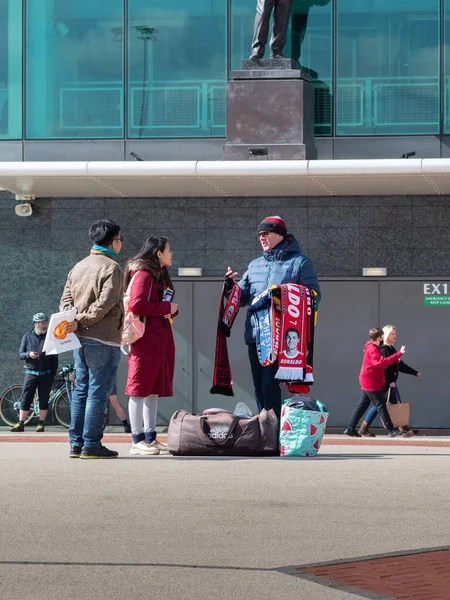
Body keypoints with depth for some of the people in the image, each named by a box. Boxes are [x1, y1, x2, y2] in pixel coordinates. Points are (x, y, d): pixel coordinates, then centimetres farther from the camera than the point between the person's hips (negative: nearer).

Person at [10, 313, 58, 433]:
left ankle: (41, 424, 8)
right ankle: (21, 424, 0)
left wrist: (53, 373, -1)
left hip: (46, 374, 0)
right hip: (31, 373, 0)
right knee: (25, 399, -3)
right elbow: (20, 355, 6)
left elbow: (54, 358, 8)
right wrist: (28, 354, -15)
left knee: (44, 400, 1)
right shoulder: (27, 337, 7)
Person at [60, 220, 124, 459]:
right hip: (103, 340, -8)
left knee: (81, 391, 12)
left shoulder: (79, 266, 15)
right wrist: (79, 322, -14)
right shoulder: (112, 268, -10)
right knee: (98, 392, -4)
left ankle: (76, 444, 12)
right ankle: (91, 445, -5)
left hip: (80, 340, 8)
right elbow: (104, 303, -19)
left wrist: (71, 320, -7)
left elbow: (66, 298, 9)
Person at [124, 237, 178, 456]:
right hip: (146, 339, -10)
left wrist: (173, 309, 1)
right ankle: (137, 440, -6)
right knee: (140, 389, -6)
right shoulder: (143, 274, -9)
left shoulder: (160, 275, 21)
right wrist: (166, 308, -13)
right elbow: (136, 305, -21)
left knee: (154, 389, 10)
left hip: (161, 338, 10)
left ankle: (150, 437, 14)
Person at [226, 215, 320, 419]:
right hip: (254, 334, 6)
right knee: (259, 386, 6)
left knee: (269, 384, -14)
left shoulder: (299, 262, 4)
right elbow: (243, 298, 20)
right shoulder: (255, 265, 21)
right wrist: (231, 286, -1)